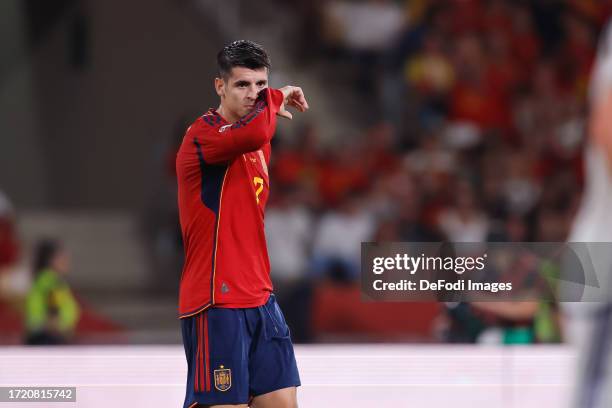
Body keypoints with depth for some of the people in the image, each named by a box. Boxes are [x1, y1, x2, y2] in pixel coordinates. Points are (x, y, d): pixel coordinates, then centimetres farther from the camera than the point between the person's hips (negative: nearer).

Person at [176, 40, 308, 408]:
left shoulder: (259, 145, 16)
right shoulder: (203, 135, -12)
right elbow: (254, 132, -34)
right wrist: (275, 101, -12)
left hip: (260, 300, 8)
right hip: (216, 305, -8)